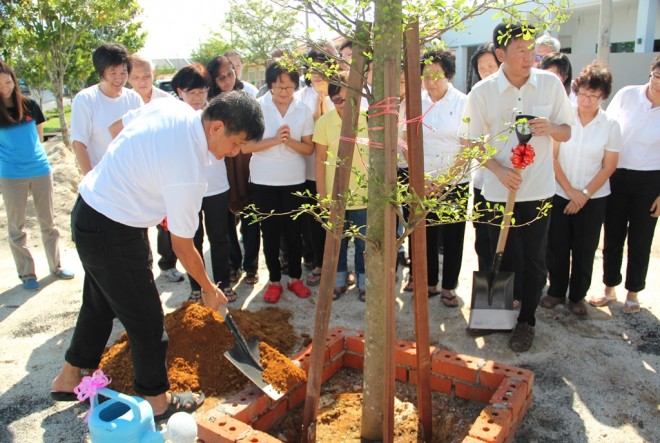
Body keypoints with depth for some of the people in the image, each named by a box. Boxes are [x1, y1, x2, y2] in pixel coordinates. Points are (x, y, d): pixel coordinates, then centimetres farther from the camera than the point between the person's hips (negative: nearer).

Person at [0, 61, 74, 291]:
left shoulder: (29, 105, 2)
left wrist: (31, 153, 7)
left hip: (41, 170, 2)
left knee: (47, 222, 12)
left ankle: (55, 266, 25)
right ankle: (26, 273, 19)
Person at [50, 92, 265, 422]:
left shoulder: (171, 106, -6)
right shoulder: (188, 173, -29)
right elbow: (182, 246, -17)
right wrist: (208, 289, -2)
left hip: (88, 207, 9)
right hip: (113, 234, -9)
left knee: (100, 303, 24)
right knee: (145, 318, 6)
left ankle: (69, 379, 44)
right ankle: (157, 400, 25)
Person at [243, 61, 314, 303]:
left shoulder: (303, 110, -1)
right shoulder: (257, 108, -6)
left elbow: (309, 148, -1)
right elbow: (245, 146, -10)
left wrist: (289, 141, -19)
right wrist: (274, 140, -21)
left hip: (294, 180, 1)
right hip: (264, 181, -1)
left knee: (293, 230, 8)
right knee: (270, 231, 8)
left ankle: (295, 278, 25)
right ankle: (274, 280, 22)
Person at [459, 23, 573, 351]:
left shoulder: (551, 84, -2)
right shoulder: (482, 92, -7)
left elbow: (566, 132, 6)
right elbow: (471, 141, -1)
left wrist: (550, 128, -18)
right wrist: (500, 170, -15)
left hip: (539, 190, 1)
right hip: (499, 191, -1)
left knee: (534, 260, 7)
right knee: (506, 259, 9)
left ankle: (526, 320, 25)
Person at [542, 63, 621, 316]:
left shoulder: (610, 126, -3)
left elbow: (609, 166, -1)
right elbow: (552, 157, -4)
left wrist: (584, 194, -9)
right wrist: (570, 190, -8)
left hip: (593, 199, 0)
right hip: (559, 195, 0)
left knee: (584, 250, 8)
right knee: (556, 247, 6)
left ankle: (577, 296, 25)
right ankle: (556, 291, 25)